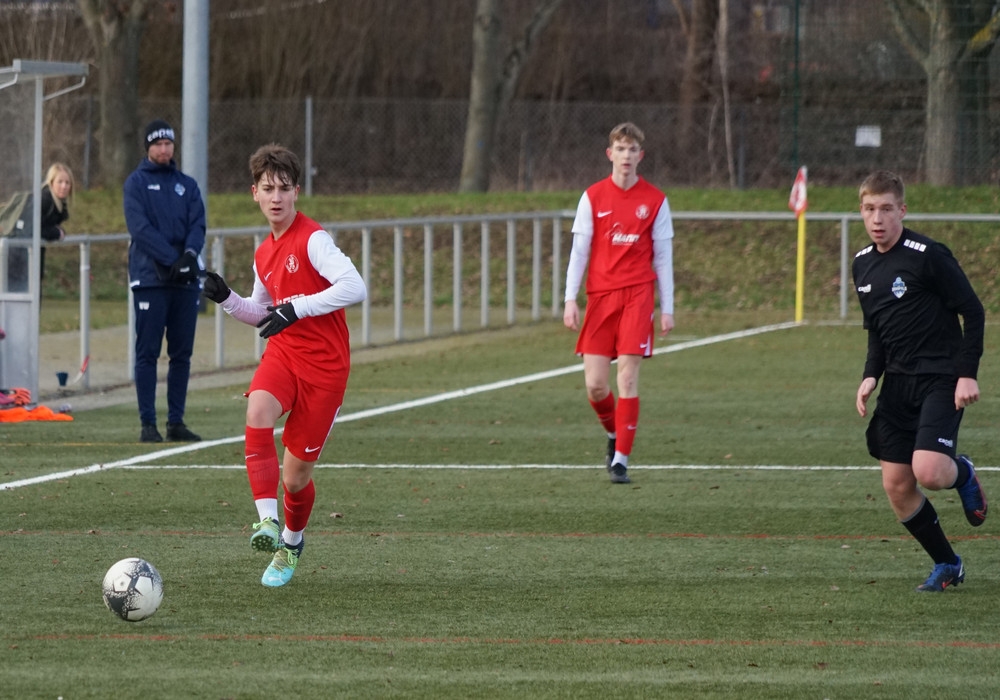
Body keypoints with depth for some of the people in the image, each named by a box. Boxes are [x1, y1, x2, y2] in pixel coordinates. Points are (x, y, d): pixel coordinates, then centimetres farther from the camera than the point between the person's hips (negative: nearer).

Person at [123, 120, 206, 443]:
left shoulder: (187, 185, 16)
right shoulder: (137, 183, 2)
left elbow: (198, 224, 5)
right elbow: (140, 227, -10)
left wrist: (190, 253, -16)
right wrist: (172, 259, -19)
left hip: (186, 280, 5)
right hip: (150, 279, -5)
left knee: (182, 354, 5)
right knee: (148, 353, -5)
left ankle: (176, 422, 9)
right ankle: (148, 424, -4)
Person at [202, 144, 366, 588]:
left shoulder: (312, 239, -12)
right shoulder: (264, 255, 12)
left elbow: (355, 288, -25)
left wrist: (297, 309, -27)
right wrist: (226, 299, 9)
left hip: (324, 365, -5)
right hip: (283, 353, 5)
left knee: (295, 474, 1)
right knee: (258, 409, -30)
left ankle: (291, 540, 33)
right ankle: (267, 520, -32)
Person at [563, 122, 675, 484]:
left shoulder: (655, 200, 4)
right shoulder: (593, 197, 5)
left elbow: (663, 257, 7)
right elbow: (579, 251, 4)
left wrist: (667, 308, 4)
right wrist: (570, 299, -4)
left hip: (637, 295, -1)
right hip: (600, 296, 1)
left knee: (627, 377, -10)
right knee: (595, 385, -2)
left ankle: (621, 459, -7)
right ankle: (614, 434, 28)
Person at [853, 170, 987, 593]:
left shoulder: (928, 256, -14)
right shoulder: (863, 265, 8)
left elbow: (973, 311, -10)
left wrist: (967, 374, -15)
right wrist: (871, 375, 4)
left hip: (941, 379, -7)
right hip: (898, 382, 7)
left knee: (929, 472, -22)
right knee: (896, 485, 0)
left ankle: (963, 473, 15)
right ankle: (947, 565, 16)